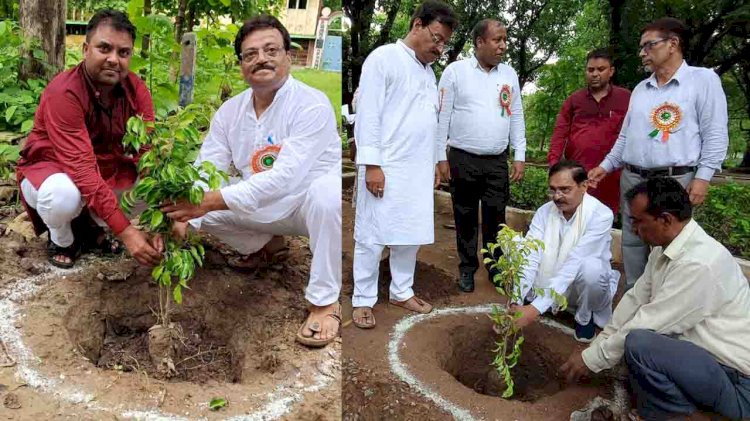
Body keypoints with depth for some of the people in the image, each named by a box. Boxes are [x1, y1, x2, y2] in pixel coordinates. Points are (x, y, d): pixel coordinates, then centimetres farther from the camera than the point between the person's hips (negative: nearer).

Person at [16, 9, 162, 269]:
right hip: (50, 169, -5)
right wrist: (125, 231, -45)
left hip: (108, 169, 5)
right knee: (64, 195, -38)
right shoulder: (64, 92, -29)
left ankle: (91, 224, 7)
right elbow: (82, 170, -37)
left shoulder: (135, 88, -14)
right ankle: (61, 239, 0)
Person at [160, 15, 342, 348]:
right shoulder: (229, 111, -4)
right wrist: (183, 218, -29)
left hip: (310, 204, -5)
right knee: (199, 202, -9)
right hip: (264, 208, 6)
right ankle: (262, 243, 15)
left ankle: (325, 302, -23)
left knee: (325, 191, -39)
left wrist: (211, 201, -40)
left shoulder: (312, 105, -24)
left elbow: (286, 177, -35)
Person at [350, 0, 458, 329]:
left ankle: (402, 292, 25)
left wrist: (433, 161, 19)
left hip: (418, 171, 7)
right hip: (384, 168, -7)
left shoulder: (428, 71, 18)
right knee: (372, 236, 0)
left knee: (410, 234, 11)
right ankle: (363, 300, 12)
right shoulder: (383, 58, -5)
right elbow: (368, 113, -11)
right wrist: (371, 164, -16)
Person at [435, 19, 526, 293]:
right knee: (465, 218, 9)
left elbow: (516, 118, 10)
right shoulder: (455, 71, -3)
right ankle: (467, 268, 23)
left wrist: (519, 157, 5)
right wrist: (441, 157, -5)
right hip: (462, 159, -2)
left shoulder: (509, 74, 8)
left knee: (495, 218, 7)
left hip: (497, 161, 2)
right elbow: (442, 116, -3)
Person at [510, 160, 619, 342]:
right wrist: (515, 303, -38)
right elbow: (531, 259, -23)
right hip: (550, 286, 3)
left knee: (590, 267, -36)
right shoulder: (544, 212, -12)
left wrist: (535, 309, -42)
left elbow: (574, 264, -34)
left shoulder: (601, 215, -25)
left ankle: (585, 317, -5)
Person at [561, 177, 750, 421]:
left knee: (638, 343, -29)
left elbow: (648, 323, -24)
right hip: (703, 354, 9)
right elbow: (635, 299, 8)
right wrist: (598, 344, 5)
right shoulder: (665, 248, 1)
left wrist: (592, 359, -13)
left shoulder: (698, 264, -27)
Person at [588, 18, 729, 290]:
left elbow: (715, 134, -5)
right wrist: (606, 166, 13)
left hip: (675, 181, -6)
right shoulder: (640, 89, 17)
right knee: (632, 248, 9)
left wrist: (703, 177, -12)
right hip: (632, 180, 6)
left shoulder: (703, 79, 0)